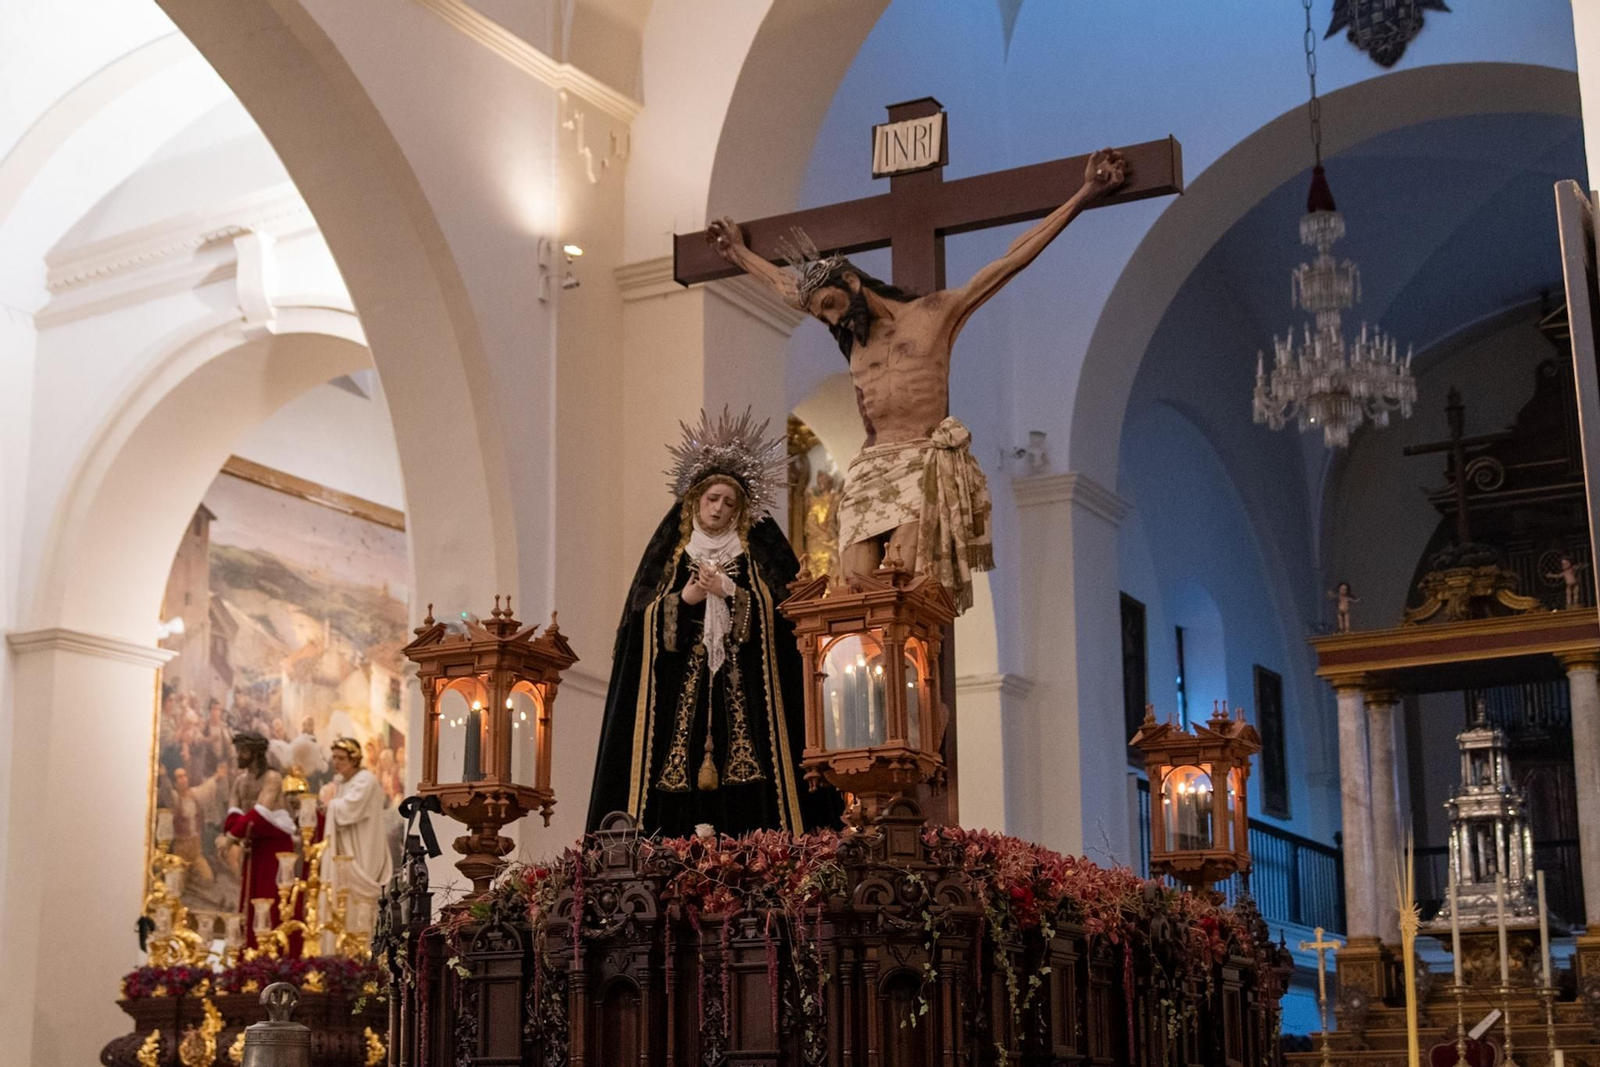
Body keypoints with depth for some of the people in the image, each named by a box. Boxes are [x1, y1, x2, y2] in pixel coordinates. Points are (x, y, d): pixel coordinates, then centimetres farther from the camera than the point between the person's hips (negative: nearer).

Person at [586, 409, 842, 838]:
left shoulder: (758, 552, 12)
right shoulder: (669, 552, 16)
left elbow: (781, 605, -1)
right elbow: (643, 614, 8)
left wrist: (728, 591, -9)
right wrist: (684, 598, -8)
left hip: (744, 685, -1)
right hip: (678, 685, 1)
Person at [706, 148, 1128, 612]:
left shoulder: (935, 313, 9)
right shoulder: (856, 334, 24)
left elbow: (1014, 257, 9)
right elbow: (785, 284, 40)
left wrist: (1083, 195, 9)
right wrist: (739, 253, 54)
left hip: (926, 467, -5)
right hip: (868, 473, 5)